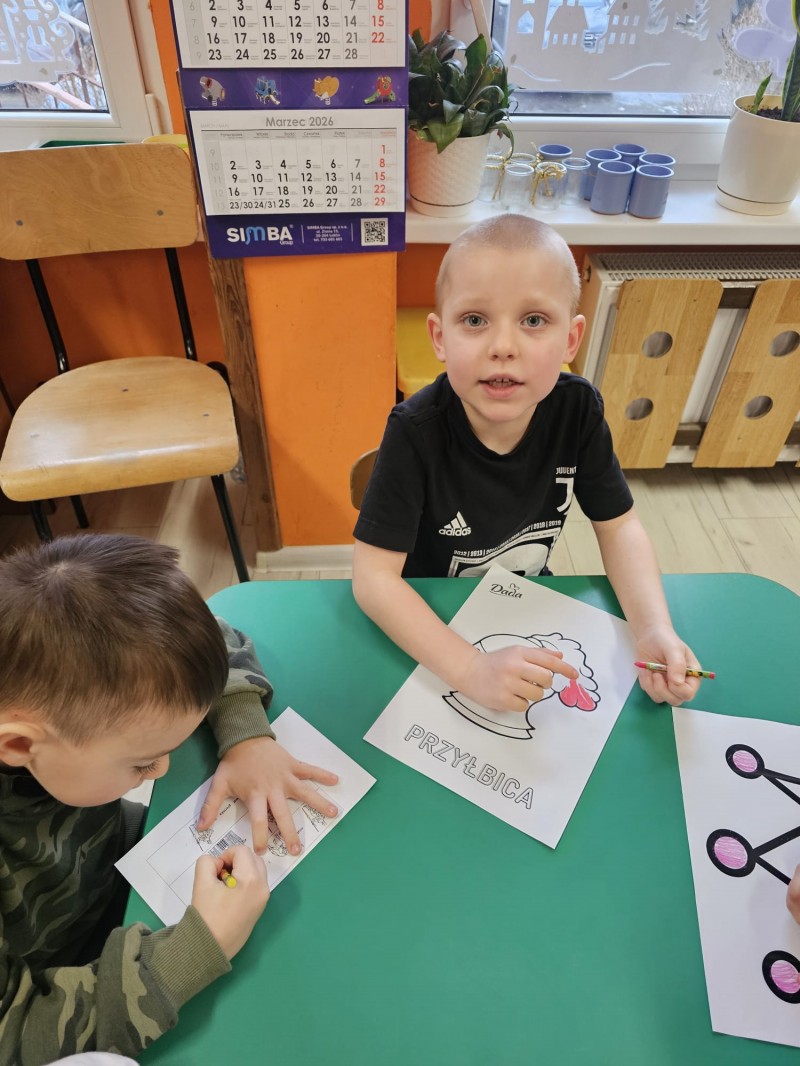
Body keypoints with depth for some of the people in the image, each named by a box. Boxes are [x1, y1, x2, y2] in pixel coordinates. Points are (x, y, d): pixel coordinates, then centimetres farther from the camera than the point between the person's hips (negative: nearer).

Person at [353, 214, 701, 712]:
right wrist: (472, 668, -40)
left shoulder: (578, 409, -17)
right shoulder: (416, 432, -28)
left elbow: (618, 525, -7)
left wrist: (656, 629, -23)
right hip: (431, 624, -2)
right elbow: (373, 577, -28)